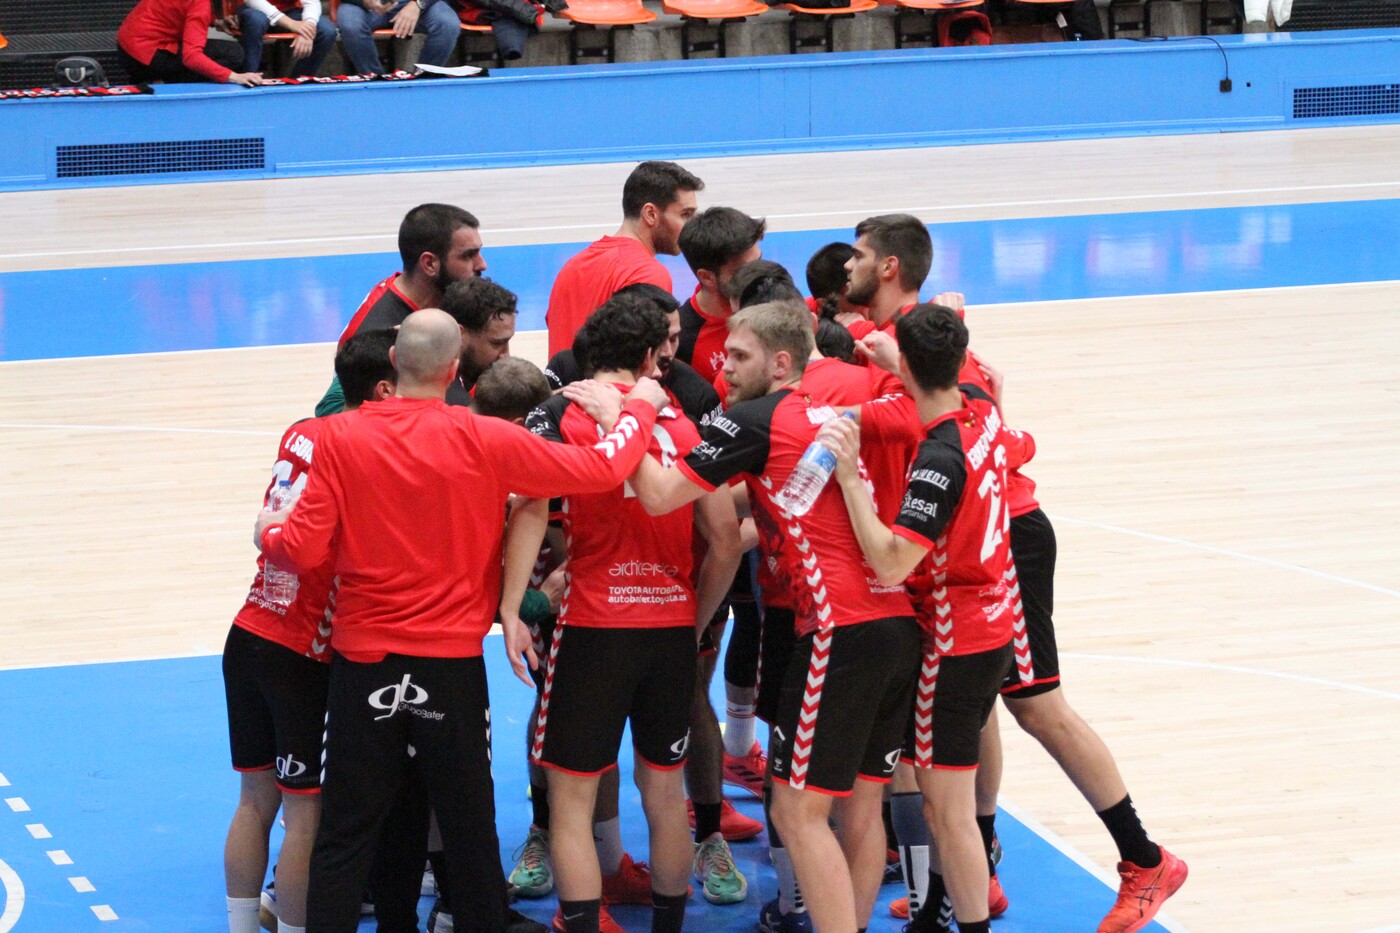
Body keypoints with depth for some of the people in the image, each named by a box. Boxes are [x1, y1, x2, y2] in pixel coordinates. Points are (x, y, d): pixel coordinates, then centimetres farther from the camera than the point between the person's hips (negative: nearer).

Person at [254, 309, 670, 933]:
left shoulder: (340, 437, -9)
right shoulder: (486, 442, -10)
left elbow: (305, 550, -10)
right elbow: (601, 469, -7)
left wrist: (267, 533, 13)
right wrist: (641, 406, 11)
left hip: (363, 658, 0)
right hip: (453, 664, 0)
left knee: (345, 834, 6)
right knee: (469, 827, 13)